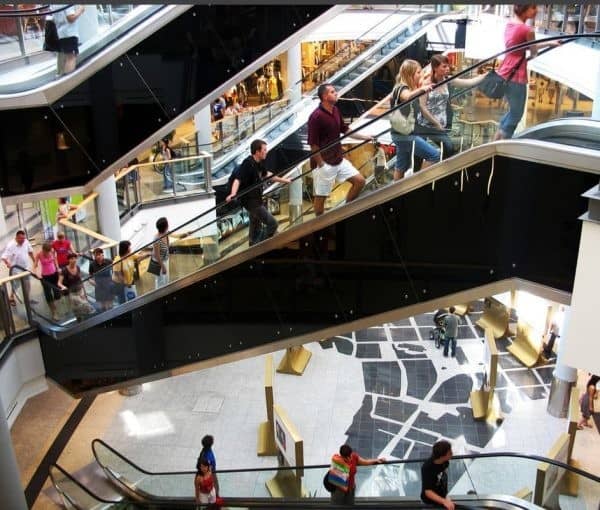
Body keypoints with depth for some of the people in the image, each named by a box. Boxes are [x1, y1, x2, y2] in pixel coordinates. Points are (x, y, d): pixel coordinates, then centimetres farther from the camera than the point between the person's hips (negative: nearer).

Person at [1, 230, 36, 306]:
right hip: (15, 270, -6)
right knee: (15, 286, 5)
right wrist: (7, 263, -49)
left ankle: (27, 299, 36)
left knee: (27, 286, 18)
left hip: (25, 269, 6)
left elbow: (30, 251, 11)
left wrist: (34, 261, 17)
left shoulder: (26, 242, -7)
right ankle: (11, 298, 29)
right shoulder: (10, 245, -26)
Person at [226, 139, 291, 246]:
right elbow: (238, 180, -33)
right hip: (250, 201, -10)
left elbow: (267, 174, 24)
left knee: (256, 228, 21)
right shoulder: (247, 164, -23)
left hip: (257, 200, 10)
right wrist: (233, 194, -51)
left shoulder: (258, 163, 5)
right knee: (272, 223, -10)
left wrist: (283, 180, 35)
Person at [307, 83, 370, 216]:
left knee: (360, 181, 10)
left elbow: (345, 130, 19)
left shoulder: (336, 110, 6)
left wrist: (365, 137, 15)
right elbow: (313, 144, -19)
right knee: (321, 196, 3)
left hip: (339, 160, 9)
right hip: (325, 163, -9)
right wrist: (321, 165, -17)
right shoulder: (316, 116, -20)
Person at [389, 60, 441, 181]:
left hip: (403, 134, 10)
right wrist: (421, 89, -61)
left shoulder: (407, 88, 14)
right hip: (405, 135, -10)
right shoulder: (402, 89, -17)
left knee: (401, 167, 15)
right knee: (434, 154, -10)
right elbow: (407, 97, -44)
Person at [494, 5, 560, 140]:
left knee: (513, 111, 24)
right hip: (516, 77, -9)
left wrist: (550, 43, 26)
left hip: (504, 74, 9)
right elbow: (533, 52, 1)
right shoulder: (528, 30, -16)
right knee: (516, 114, 7)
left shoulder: (510, 24, 9)